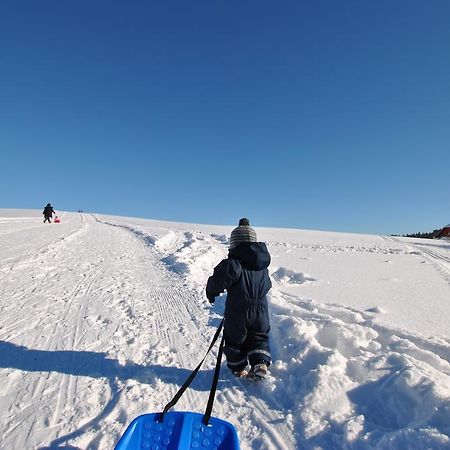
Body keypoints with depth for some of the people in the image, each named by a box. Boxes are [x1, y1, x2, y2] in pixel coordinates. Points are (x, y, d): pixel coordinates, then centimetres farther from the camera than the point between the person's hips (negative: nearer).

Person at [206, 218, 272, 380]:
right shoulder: (263, 265, 4)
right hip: (261, 310, 5)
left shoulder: (233, 263, -18)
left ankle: (238, 368, 31)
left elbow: (219, 279, -23)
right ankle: (261, 362, 7)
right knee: (260, 337, 23)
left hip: (237, 311, -4)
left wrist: (211, 292, -3)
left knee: (235, 339, 18)